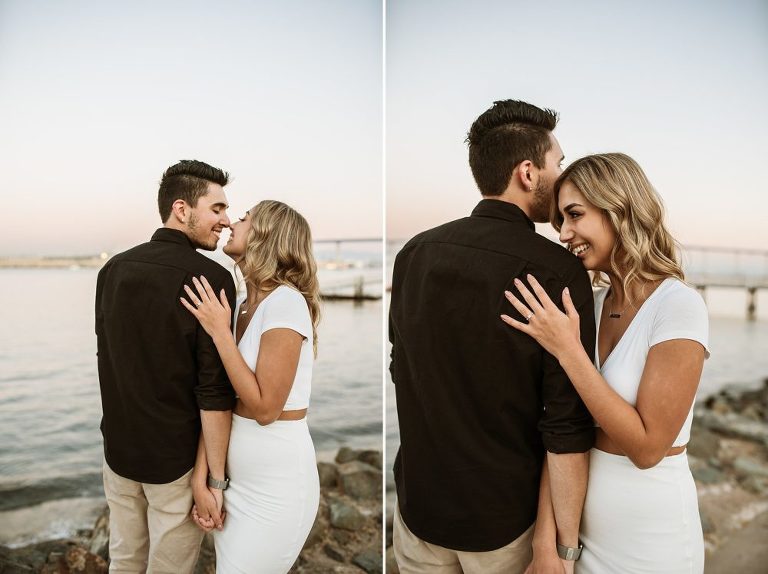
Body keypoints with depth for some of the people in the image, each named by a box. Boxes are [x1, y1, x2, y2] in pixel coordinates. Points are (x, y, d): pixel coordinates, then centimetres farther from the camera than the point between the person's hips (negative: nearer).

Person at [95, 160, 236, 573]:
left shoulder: (113, 268, 1)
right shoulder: (210, 278, -19)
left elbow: (108, 358, 11)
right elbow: (214, 391, -21)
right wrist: (215, 478, -14)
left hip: (119, 447, 6)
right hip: (175, 458, -6)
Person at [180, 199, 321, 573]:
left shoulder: (286, 301, -20)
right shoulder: (241, 305, 4)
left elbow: (265, 408, -21)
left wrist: (220, 332, -18)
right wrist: (202, 476, -1)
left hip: (276, 484, -7)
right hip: (234, 478, 7)